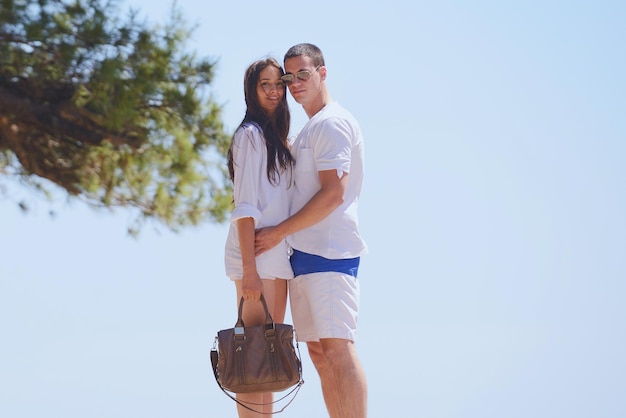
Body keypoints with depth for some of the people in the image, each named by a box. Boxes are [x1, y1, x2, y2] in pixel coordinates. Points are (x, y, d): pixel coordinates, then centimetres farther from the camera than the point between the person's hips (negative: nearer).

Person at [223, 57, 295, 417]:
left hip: (278, 258, 9)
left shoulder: (278, 138, 19)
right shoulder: (251, 134, -7)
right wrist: (249, 269, -19)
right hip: (257, 256, -9)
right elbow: (245, 207, -14)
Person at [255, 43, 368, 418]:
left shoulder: (332, 123, -7)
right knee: (320, 353, 7)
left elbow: (333, 194, -16)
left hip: (329, 252, -10)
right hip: (304, 252, 10)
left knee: (338, 348, -16)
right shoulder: (309, 130, 23)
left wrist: (280, 232, -13)